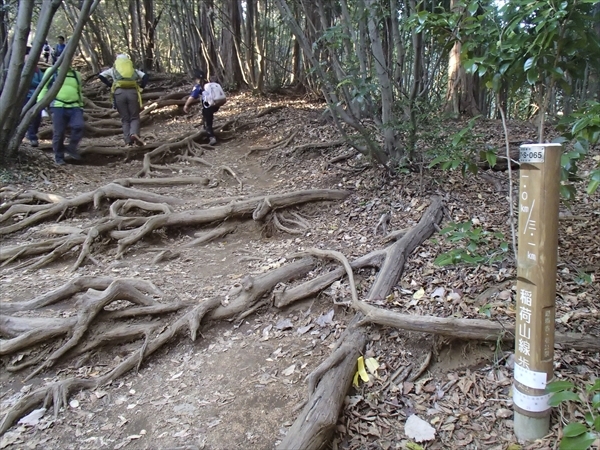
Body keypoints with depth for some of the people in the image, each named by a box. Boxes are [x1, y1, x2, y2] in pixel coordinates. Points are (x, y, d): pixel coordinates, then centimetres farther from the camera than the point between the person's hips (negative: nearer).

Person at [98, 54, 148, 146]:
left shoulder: (113, 69, 25)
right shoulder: (134, 70, 25)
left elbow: (101, 75, 14)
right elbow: (145, 76, 10)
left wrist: (110, 85, 16)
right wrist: (140, 88, 12)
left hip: (119, 92, 0)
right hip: (132, 92, 0)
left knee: (125, 119, 7)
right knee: (134, 117, 4)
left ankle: (128, 141, -4)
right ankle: (134, 133, -25)